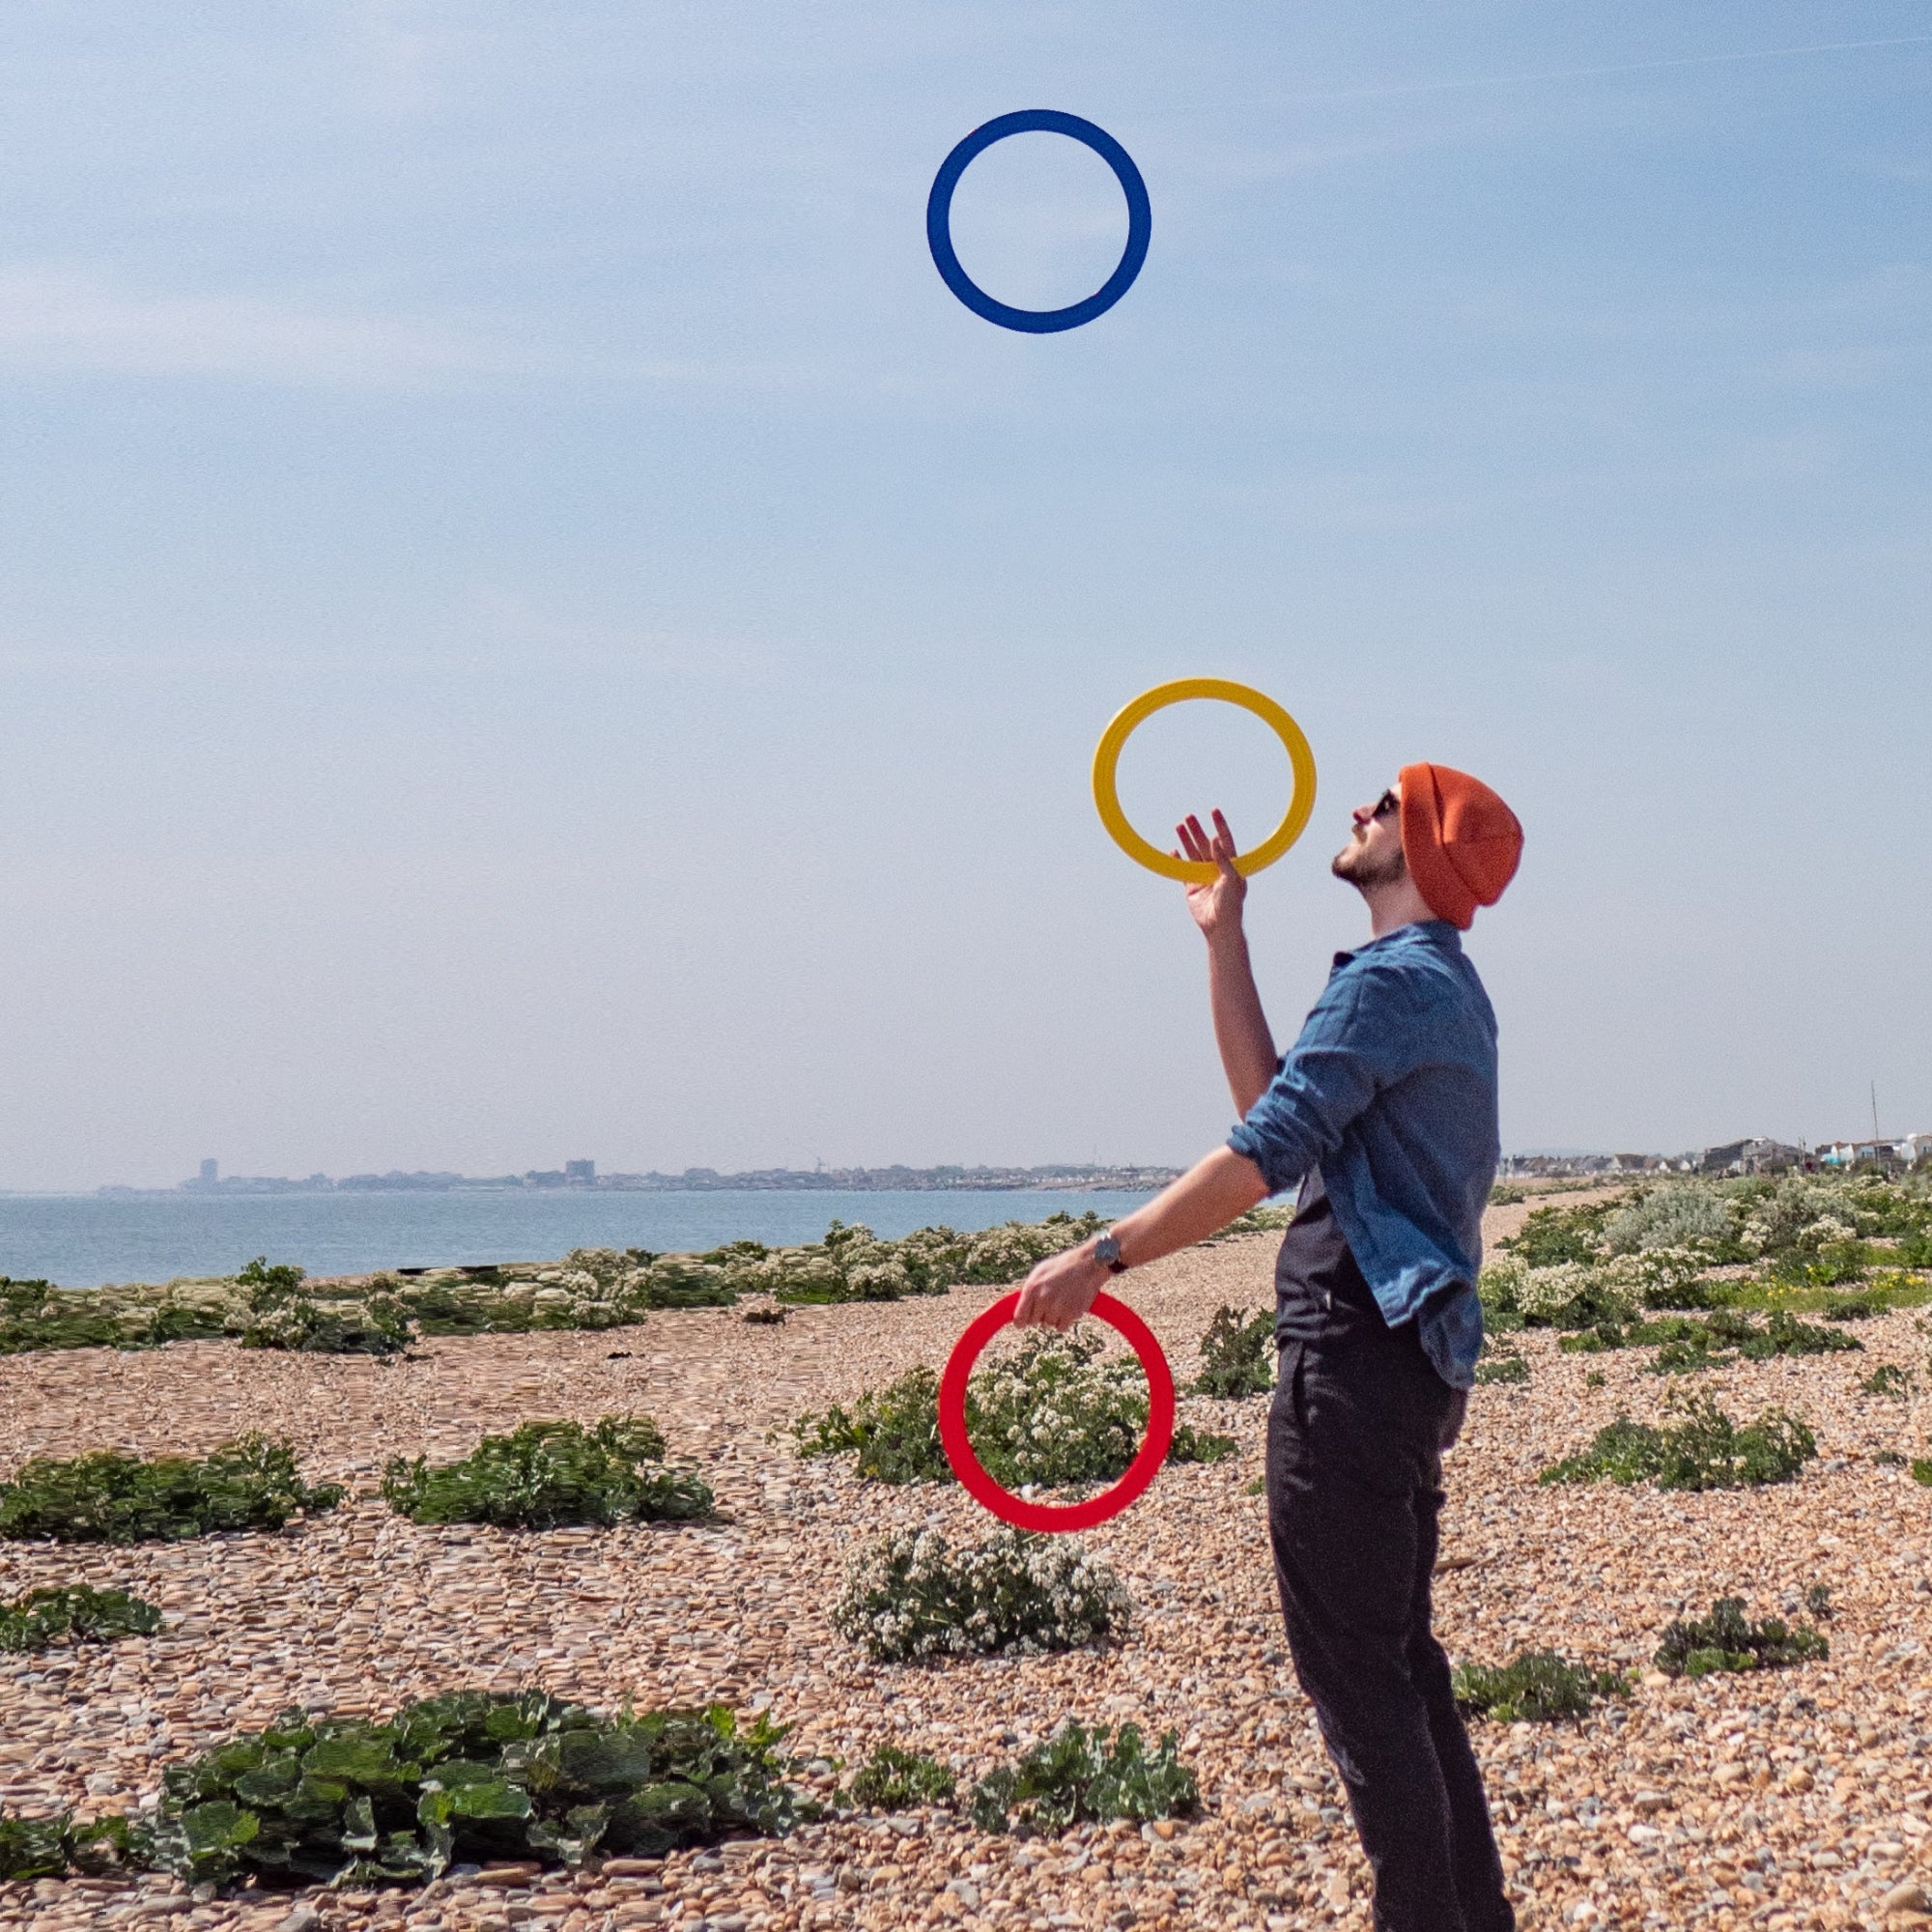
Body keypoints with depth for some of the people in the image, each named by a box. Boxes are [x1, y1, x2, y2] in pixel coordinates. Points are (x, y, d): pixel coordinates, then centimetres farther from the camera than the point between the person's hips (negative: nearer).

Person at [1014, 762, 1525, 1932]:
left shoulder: (1396, 981, -13)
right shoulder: (1439, 985, 19)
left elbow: (1266, 1154, -21)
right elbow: (1275, 1102, 18)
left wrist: (1103, 1257, -20)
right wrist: (1225, 937, 20)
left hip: (1357, 1356, -11)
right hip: (1407, 1356, 11)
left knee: (1351, 1660, -5)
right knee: (1396, 1652, 17)